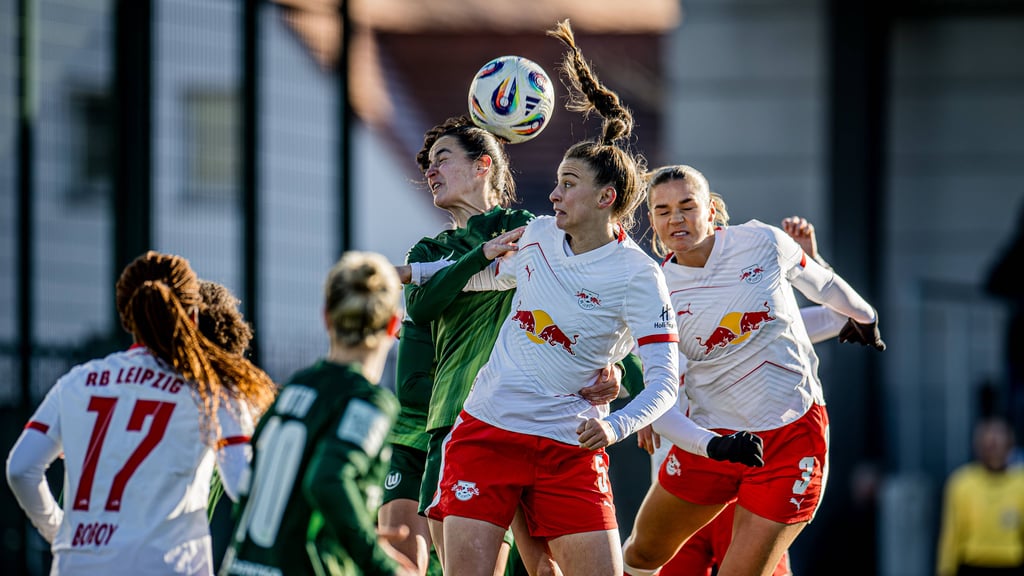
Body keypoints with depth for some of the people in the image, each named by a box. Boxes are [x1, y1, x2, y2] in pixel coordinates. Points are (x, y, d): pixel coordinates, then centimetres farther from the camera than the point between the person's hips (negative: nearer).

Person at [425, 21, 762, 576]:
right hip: (486, 432, 3)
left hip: (570, 448, -3)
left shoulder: (636, 275, -9)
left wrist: (616, 425, -29)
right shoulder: (537, 236, 7)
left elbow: (664, 381, -14)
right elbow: (495, 274, 31)